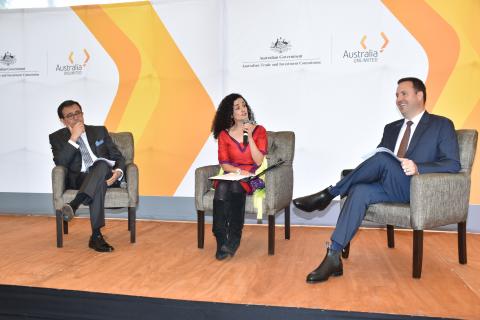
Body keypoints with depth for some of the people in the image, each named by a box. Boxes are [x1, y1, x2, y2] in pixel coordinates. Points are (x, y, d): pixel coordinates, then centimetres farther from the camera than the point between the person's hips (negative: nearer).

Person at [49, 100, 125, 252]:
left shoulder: (99, 131, 18)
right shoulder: (57, 137, 12)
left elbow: (118, 156, 13)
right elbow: (60, 163, -7)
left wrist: (118, 172, -11)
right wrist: (73, 138, -12)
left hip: (105, 176, 2)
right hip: (78, 180, -1)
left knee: (102, 164, -36)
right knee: (99, 184, -39)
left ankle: (74, 205, -47)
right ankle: (96, 235, -42)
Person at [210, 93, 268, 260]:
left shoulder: (259, 130, 3)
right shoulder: (224, 134, 7)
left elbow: (259, 161, -7)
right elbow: (224, 164, 2)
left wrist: (249, 137, -14)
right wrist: (239, 171, -18)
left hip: (252, 177, -1)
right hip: (232, 175, 2)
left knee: (236, 186, -36)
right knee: (221, 189, -34)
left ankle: (234, 238, -26)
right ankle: (221, 241, -31)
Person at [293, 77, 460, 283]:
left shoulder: (442, 125, 7)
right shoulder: (391, 128, 23)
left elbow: (453, 164, -4)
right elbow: (378, 162, 17)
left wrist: (418, 168, -22)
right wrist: (361, 170, -8)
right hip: (389, 188, 4)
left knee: (382, 158, -31)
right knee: (360, 191, -29)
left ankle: (328, 194, -19)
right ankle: (333, 256, -32)